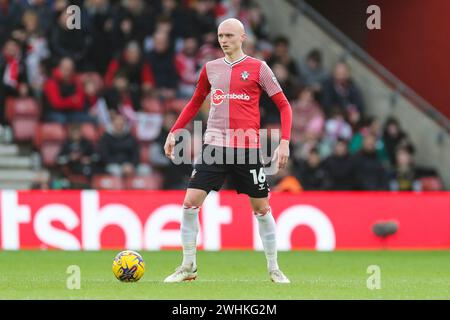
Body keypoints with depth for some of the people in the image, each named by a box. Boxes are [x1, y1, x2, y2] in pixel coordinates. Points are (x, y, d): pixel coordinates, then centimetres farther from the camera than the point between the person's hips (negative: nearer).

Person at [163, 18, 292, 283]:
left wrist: (285, 142, -8)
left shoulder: (258, 68, -1)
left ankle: (274, 269, 18)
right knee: (190, 203, -8)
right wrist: (174, 132, 15)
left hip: (247, 149, -3)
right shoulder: (210, 69, 10)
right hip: (214, 145, 3)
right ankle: (188, 267, 4)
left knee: (262, 208, 4)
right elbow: (195, 104, 24)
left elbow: (283, 105, 2)